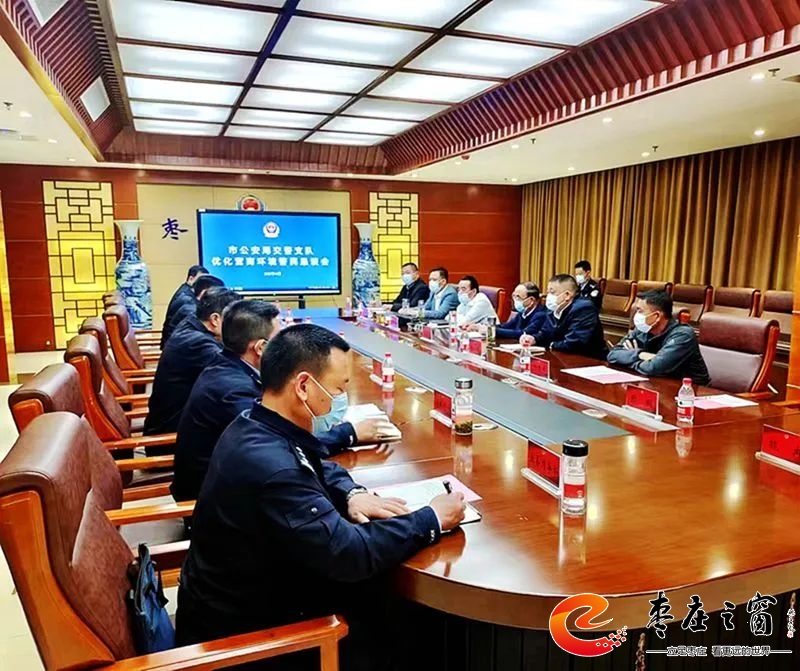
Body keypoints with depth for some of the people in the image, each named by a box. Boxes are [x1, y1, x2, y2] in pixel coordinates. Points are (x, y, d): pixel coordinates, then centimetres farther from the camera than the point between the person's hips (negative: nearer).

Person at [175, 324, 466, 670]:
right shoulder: (268, 465, -35)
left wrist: (351, 494, -7)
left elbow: (318, 467, 13)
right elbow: (348, 553, -31)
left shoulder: (255, 424, -5)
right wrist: (432, 520, -18)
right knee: (401, 631, 0)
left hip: (247, 595, 8)